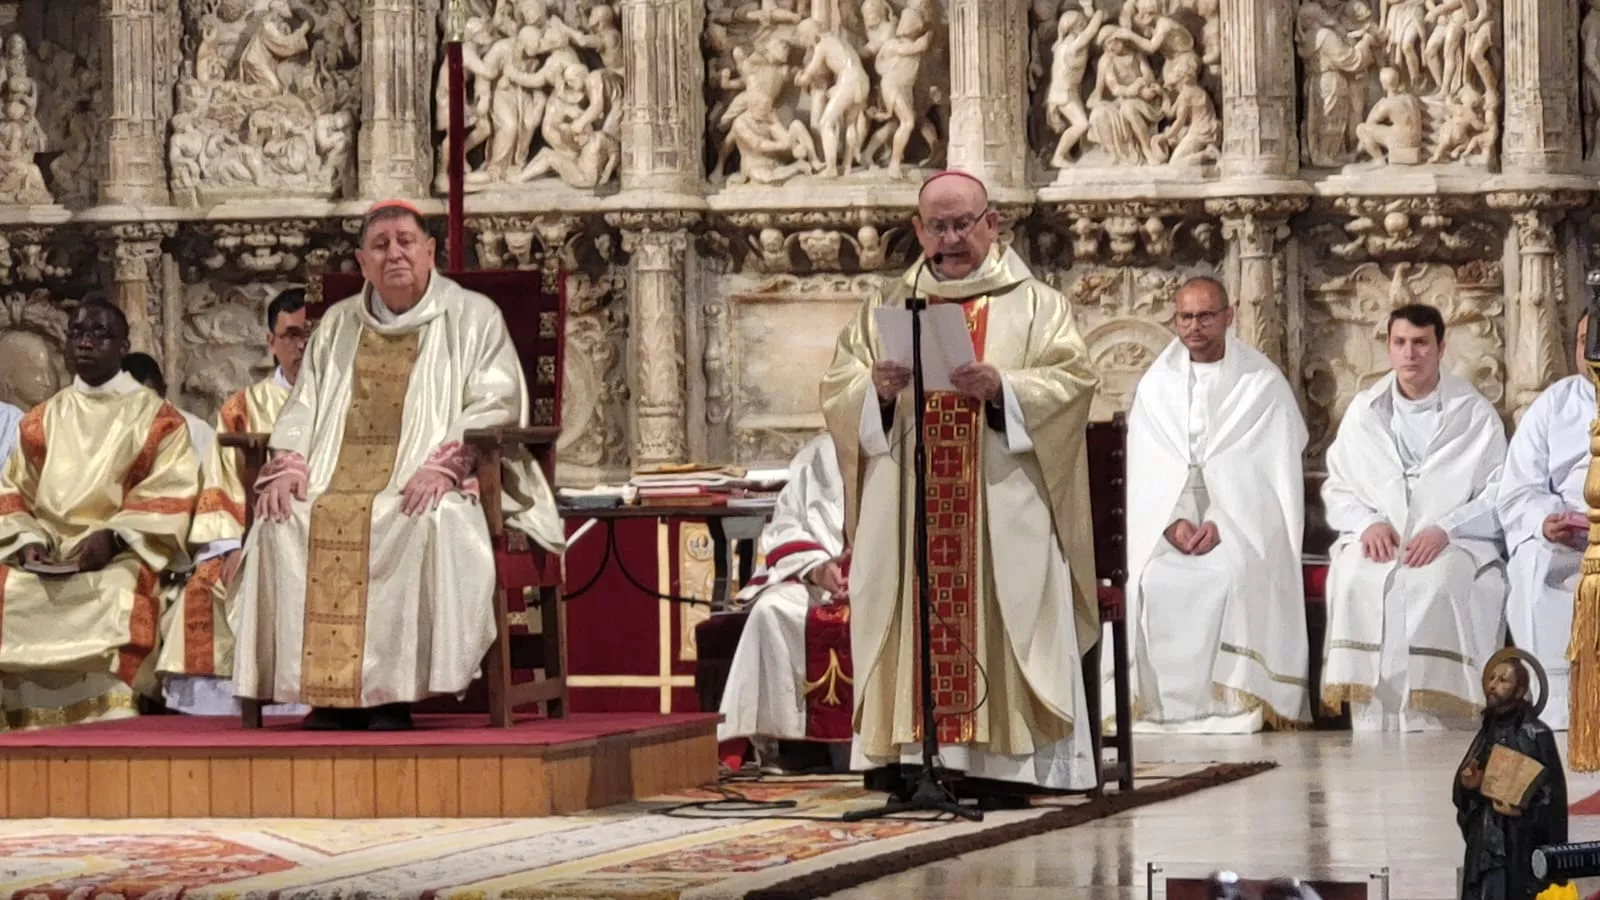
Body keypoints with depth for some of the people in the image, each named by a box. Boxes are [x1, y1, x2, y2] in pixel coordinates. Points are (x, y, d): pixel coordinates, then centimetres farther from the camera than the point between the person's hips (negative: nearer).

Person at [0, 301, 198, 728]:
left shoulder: (157, 418, 9)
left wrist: (111, 537, -16)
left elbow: (168, 498, -1)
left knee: (114, 593, -37)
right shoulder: (42, 420, 21)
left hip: (122, 552, -3)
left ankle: (108, 723, -37)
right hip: (47, 556, 3)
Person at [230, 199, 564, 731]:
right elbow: (303, 405, 21)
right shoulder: (337, 325, 23)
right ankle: (327, 690, -26)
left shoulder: (473, 318, 9)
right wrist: (287, 466, 0)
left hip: (432, 486, -4)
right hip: (339, 482, 4)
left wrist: (443, 466, -18)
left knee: (433, 522, -38)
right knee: (281, 523, -26)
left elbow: (497, 406, -2)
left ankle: (393, 690, -33)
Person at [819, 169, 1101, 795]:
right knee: (917, 625, -5)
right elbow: (836, 393, 9)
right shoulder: (885, 310, 17)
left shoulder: (1034, 305, 9)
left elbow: (1072, 381, -3)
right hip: (908, 508, 3)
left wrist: (1002, 387, -19)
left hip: (1003, 506, -3)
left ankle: (1004, 763, -10)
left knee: (999, 621, -9)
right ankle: (914, 760, -6)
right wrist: (877, 389, -12)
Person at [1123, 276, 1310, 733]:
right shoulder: (1155, 384, 13)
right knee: (1149, 580, -27)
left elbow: (1272, 468, -5)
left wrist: (1222, 524, -17)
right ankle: (1162, 705, -22)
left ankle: (1238, 704, -27)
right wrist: (1171, 521, -13)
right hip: (1169, 516, 3)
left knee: (1236, 575, -33)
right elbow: (1145, 468, 6)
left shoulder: (1262, 383, 3)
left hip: (1242, 520, -3)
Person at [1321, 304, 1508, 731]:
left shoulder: (1475, 414, 6)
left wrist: (1445, 529, -17)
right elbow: (1337, 488, 14)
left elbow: (1499, 495, 0)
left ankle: (1430, 724, -34)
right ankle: (1372, 724, -32)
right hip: (1377, 537, 2)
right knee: (1356, 580, -33)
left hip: (1455, 541, -2)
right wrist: (1368, 523, -8)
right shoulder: (1364, 411, 14)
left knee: (1436, 582, -37)